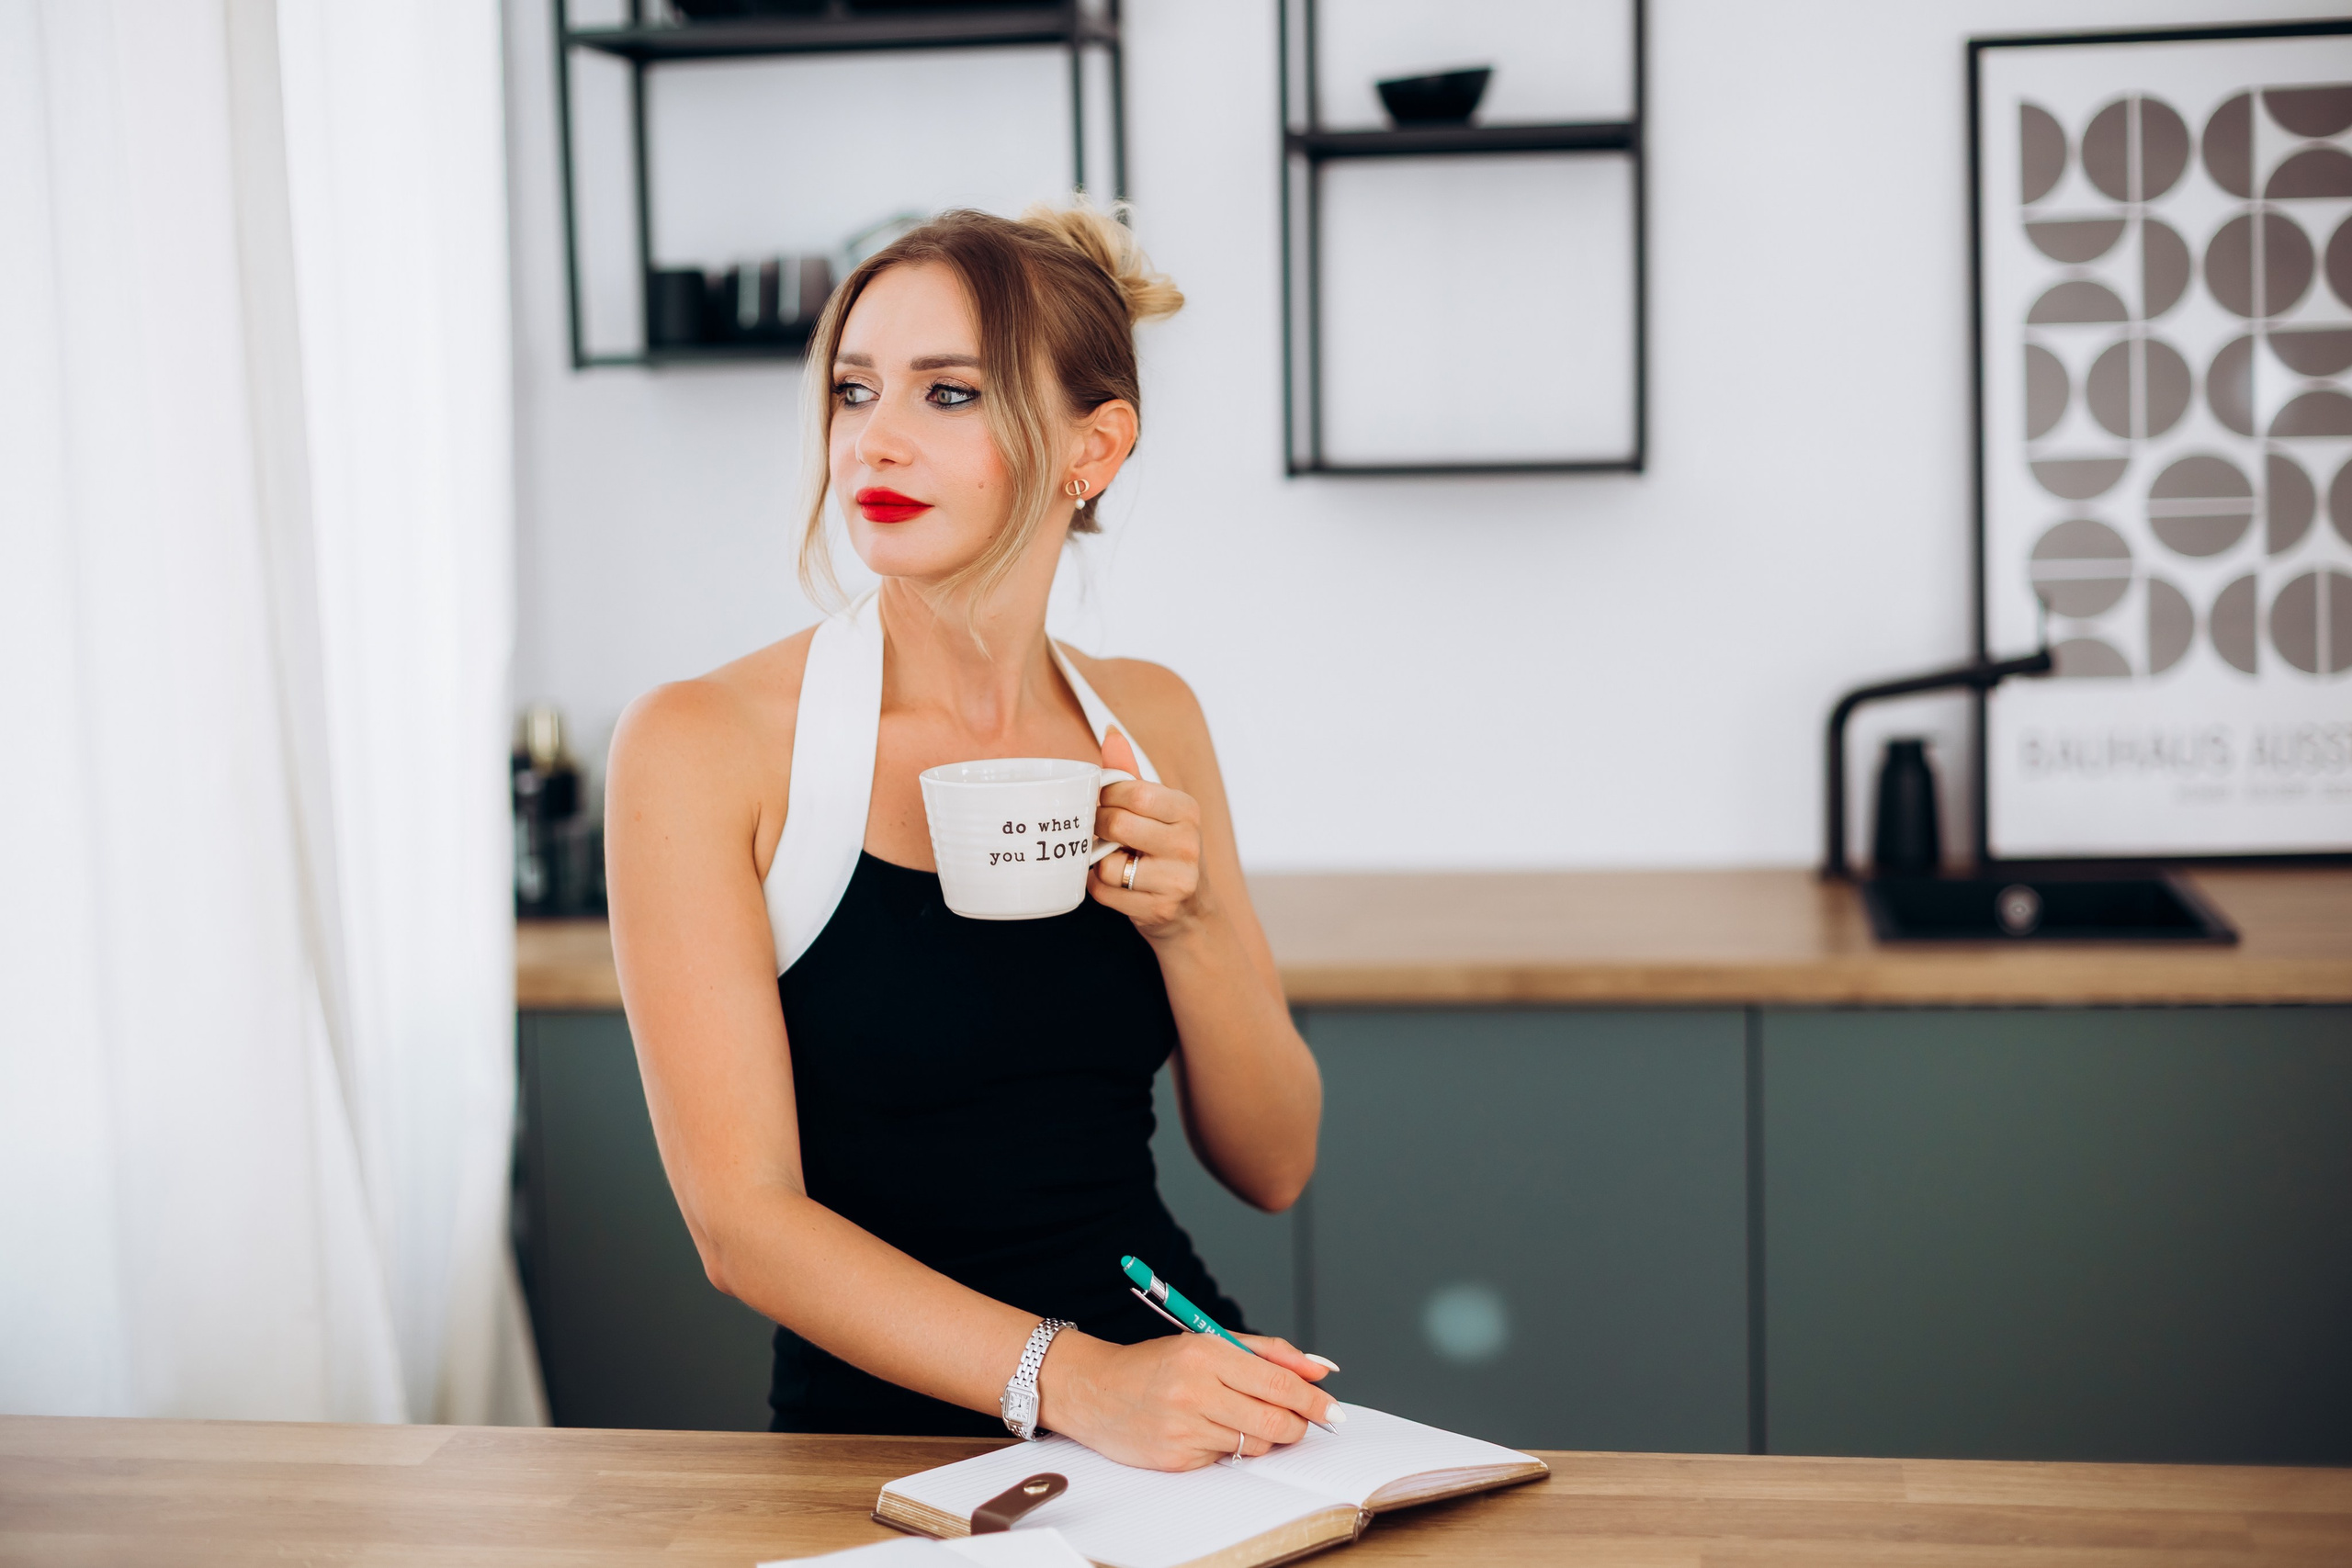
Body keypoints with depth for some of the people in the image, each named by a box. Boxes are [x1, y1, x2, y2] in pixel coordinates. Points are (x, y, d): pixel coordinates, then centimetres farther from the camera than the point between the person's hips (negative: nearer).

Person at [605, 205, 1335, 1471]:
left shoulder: (1146, 722, 7)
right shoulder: (704, 747, -7)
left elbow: (1273, 1167, 9)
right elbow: (742, 1217, -12)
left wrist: (1191, 923, -9)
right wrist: (1070, 1378, -24)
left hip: (1178, 1400, 3)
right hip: (884, 1433, -2)